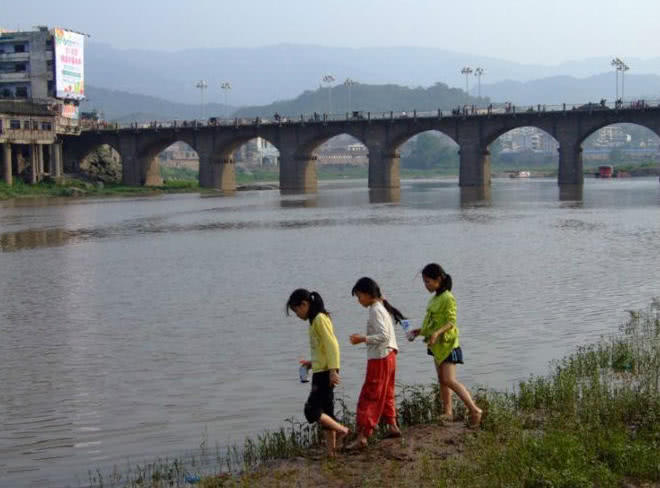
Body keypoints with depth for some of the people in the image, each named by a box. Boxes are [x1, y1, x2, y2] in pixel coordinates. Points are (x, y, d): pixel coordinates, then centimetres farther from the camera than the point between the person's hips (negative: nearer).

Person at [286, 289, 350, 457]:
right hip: (320, 373, 10)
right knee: (325, 413, 9)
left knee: (311, 411, -10)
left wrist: (333, 370, -23)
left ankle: (341, 430, -3)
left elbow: (332, 345, -19)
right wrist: (312, 363, 16)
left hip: (325, 374, -10)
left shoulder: (320, 319, -12)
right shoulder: (316, 320, 16)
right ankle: (331, 451, 11)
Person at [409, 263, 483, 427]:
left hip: (447, 343, -10)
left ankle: (474, 409, -14)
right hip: (437, 345, 10)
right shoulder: (435, 298, 12)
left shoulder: (448, 298, -15)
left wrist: (437, 333, -33)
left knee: (449, 380, -16)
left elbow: (451, 322, -21)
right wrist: (421, 331, 14)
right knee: (442, 379, 12)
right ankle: (448, 412, 19)